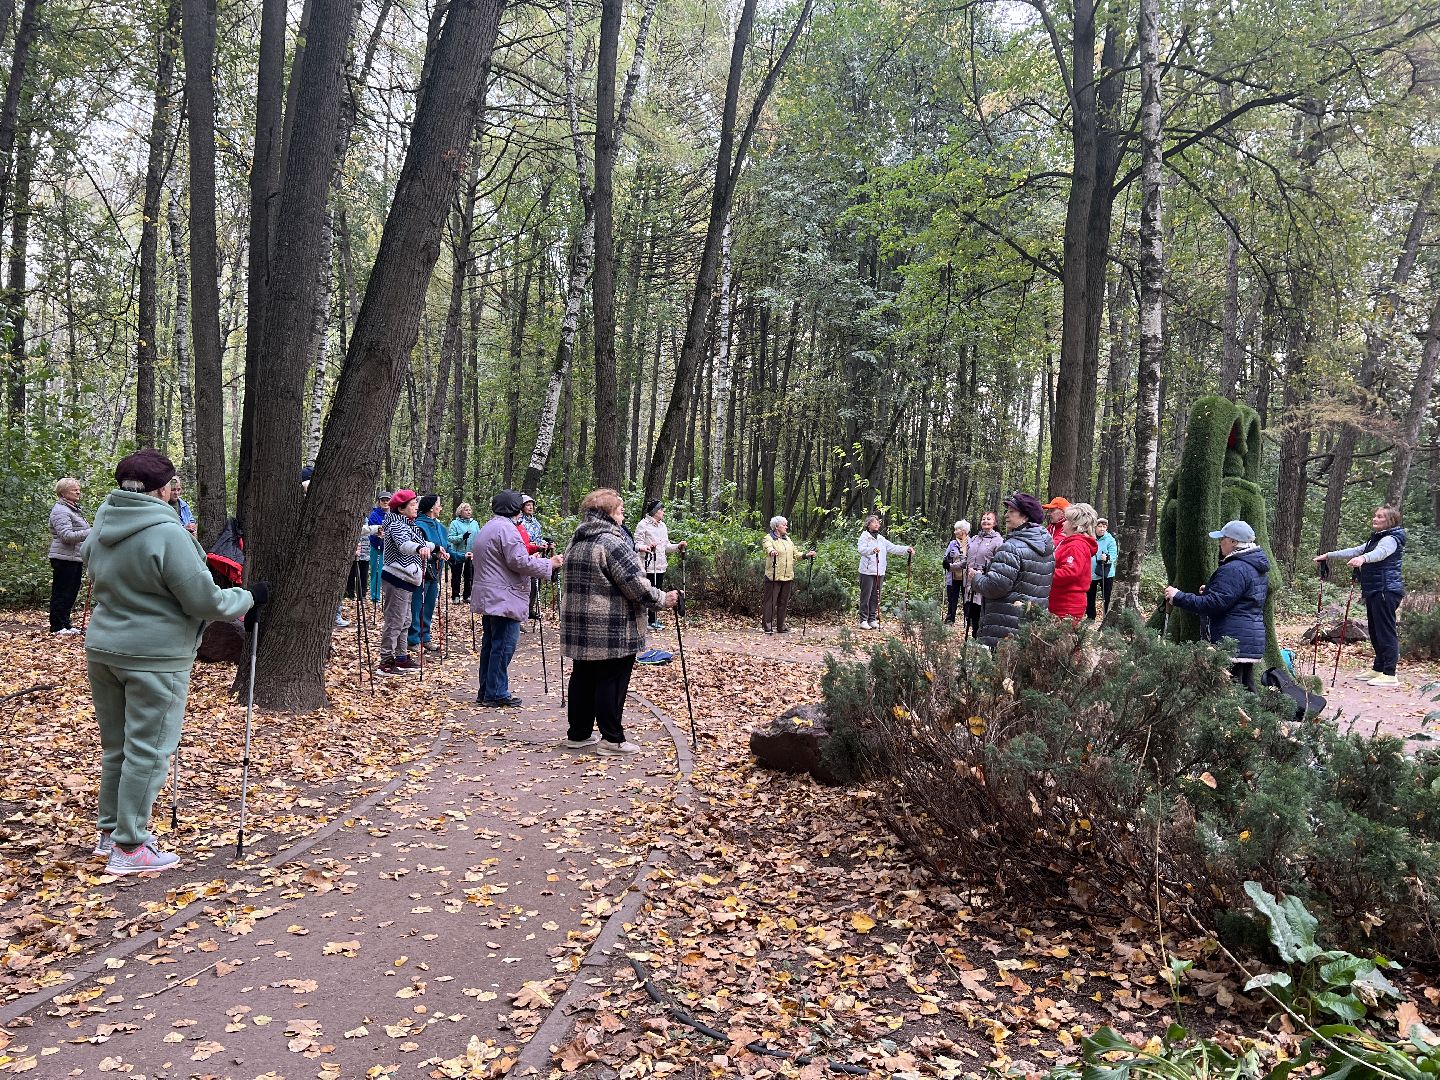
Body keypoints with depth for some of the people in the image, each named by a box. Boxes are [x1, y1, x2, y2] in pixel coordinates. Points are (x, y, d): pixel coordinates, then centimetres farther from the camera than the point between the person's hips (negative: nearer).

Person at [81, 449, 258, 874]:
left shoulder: (101, 529, 6)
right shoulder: (167, 533, -19)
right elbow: (205, 602, -17)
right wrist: (249, 596, -1)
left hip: (101, 649, 8)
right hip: (153, 657, -8)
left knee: (116, 746, 20)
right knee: (147, 752, 2)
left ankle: (110, 830, 32)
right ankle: (129, 847, 9)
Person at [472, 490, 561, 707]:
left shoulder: (486, 528, 20)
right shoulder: (506, 528, -14)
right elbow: (519, 562, -20)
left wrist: (530, 559, 24)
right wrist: (549, 564, -9)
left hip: (487, 598, 11)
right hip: (504, 599, -11)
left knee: (490, 644, 15)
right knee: (503, 646, -6)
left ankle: (485, 692, 20)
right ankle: (496, 694, -3)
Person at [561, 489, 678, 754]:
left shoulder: (576, 542, 13)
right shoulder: (612, 543, -16)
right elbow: (636, 584, -18)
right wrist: (662, 599, -5)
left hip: (578, 626, 9)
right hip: (610, 630, -9)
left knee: (583, 677, 14)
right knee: (611, 681, -1)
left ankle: (578, 734, 21)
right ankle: (612, 739, 4)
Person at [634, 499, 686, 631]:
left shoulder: (663, 526, 17)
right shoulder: (643, 525, -6)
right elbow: (637, 543, -11)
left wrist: (678, 546, 5)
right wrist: (643, 547, -32)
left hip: (661, 565, 7)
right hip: (648, 565, -7)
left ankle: (654, 619, 18)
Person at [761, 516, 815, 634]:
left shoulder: (788, 539, 19)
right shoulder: (769, 538, -3)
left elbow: (795, 554, 21)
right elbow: (768, 547, -26)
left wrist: (806, 555, 6)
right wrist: (771, 551, -47)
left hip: (788, 576, 7)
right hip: (773, 576, -7)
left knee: (784, 602, 9)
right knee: (771, 601, -5)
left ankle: (781, 626, 16)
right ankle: (767, 625, -2)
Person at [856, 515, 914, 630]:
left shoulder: (881, 539, 18)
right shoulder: (864, 537, -3)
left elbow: (893, 548, 12)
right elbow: (861, 549, -22)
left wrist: (907, 549, -3)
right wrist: (872, 550, -41)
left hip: (880, 572, 6)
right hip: (867, 572, -6)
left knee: (876, 597, 9)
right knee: (866, 597, -4)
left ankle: (872, 620, 16)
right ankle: (863, 621, 1)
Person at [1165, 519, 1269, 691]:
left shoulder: (1234, 569, -17)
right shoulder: (1258, 568, 16)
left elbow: (1213, 604, -22)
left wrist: (1178, 597, -16)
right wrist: (1210, 590, 25)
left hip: (1234, 643, -11)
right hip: (1253, 642, 11)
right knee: (1247, 691, 15)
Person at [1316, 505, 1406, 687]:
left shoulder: (1391, 539, -10)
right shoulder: (1375, 539, 22)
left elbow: (1380, 553, -31)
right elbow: (1354, 551, 27)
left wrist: (1363, 558, -51)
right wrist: (1329, 555, 22)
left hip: (1386, 591, -10)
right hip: (1374, 592, 10)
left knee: (1386, 631, -11)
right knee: (1375, 632, 13)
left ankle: (1389, 675, -13)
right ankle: (1378, 669, 22)